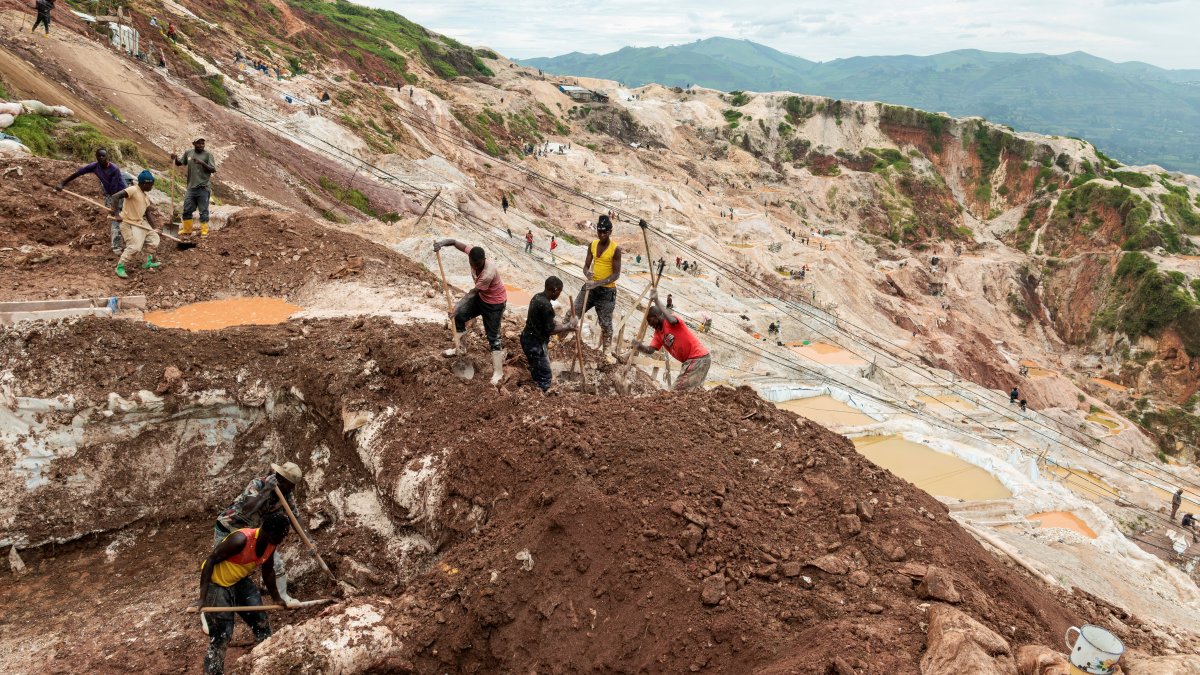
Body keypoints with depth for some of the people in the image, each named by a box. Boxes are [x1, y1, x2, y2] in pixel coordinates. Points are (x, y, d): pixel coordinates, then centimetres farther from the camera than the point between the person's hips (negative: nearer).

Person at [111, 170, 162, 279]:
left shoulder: (147, 195, 8)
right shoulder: (133, 190, -18)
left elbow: (148, 214, 13)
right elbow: (115, 196, -31)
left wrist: (154, 229, 8)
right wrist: (116, 212, -40)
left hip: (141, 223, 9)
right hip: (128, 223, -9)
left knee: (154, 238, 14)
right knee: (135, 247, -19)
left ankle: (148, 262, 29)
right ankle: (120, 267, -5)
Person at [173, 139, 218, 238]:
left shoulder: (208, 154, -4)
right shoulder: (188, 153, 8)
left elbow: (213, 170, -10)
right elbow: (179, 163, 19)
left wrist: (202, 163, -22)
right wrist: (175, 158, -2)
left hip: (203, 188, -5)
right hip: (191, 187, 5)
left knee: (203, 211, 0)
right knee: (187, 210, 11)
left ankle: (204, 231, 9)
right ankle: (186, 229, 25)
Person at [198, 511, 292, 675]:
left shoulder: (271, 543, -11)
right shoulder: (241, 539, -34)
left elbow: (268, 572, 6)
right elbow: (210, 561, -27)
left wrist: (277, 599, 14)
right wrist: (203, 597, -31)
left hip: (240, 582, 8)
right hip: (216, 584, -7)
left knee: (262, 624, 10)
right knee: (220, 637, -6)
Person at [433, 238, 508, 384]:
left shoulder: (488, 273, -40)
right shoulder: (473, 253, -21)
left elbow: (474, 291, -27)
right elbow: (455, 242, -11)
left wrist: (460, 303, -20)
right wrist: (442, 243, -31)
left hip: (494, 302, -8)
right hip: (481, 296, 8)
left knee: (493, 336, -4)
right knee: (459, 316, 15)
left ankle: (498, 372, 4)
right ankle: (460, 348, 36)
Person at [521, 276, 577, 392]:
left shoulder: (538, 297, 4)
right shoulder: (546, 305, -26)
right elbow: (550, 330, -20)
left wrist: (565, 327, 7)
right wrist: (569, 325, -9)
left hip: (529, 338, 10)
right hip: (535, 343, -10)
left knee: (538, 369, 24)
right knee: (544, 375, -1)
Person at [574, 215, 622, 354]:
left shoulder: (615, 249, -13)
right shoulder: (592, 245, 3)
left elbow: (616, 274, -15)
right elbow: (586, 266, 5)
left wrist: (598, 283, -27)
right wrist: (588, 274, -20)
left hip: (607, 291, -5)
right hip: (590, 287, 5)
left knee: (606, 324, 3)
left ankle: (605, 351, 14)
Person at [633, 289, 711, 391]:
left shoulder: (669, 322, -10)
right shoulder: (658, 333, 12)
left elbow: (672, 320, -37)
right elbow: (650, 350, -1)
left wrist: (656, 301, -34)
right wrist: (639, 346, -22)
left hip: (699, 357, -10)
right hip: (691, 360, 10)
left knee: (681, 388, -13)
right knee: (694, 388, 21)